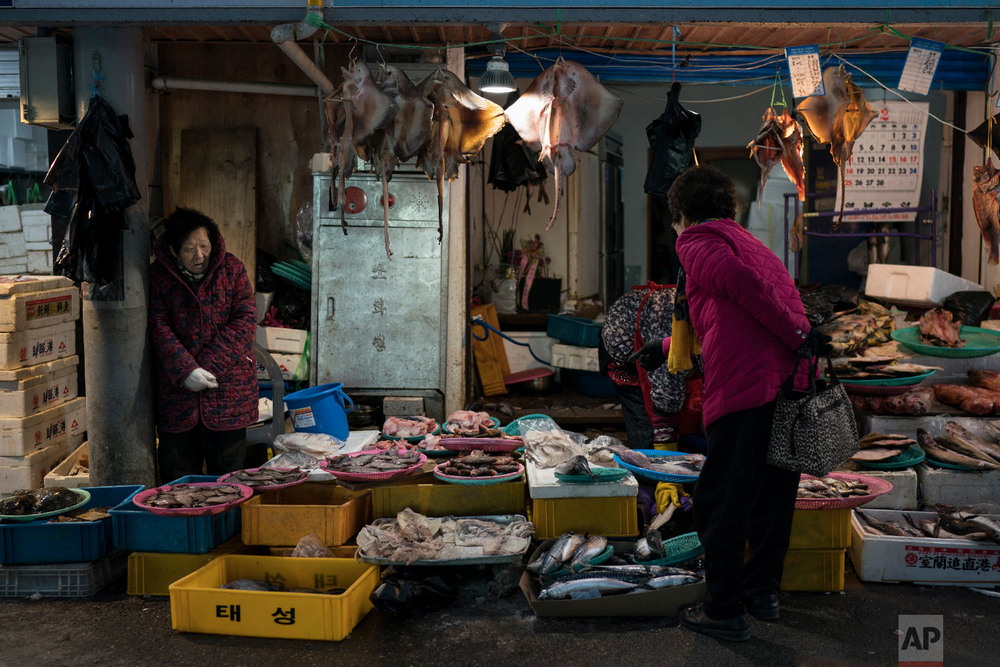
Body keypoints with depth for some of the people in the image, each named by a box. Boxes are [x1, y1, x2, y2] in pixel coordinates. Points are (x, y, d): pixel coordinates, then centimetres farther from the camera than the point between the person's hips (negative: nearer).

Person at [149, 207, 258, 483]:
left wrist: (210, 364, -15)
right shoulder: (159, 275, 0)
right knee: (177, 470, 8)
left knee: (228, 471, 9)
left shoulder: (231, 268, -1)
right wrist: (185, 370, -20)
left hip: (228, 385, 0)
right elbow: (159, 326, -7)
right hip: (177, 386, 0)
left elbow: (246, 319, -7)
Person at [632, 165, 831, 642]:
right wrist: (668, 348, 51)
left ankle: (725, 612, 11)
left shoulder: (696, 240, 5)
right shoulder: (754, 245, 30)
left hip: (744, 391, -9)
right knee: (772, 498, 20)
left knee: (720, 505, 3)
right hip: (794, 384, 9)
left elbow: (740, 281, -16)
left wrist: (797, 335, -14)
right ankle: (762, 592, 33)